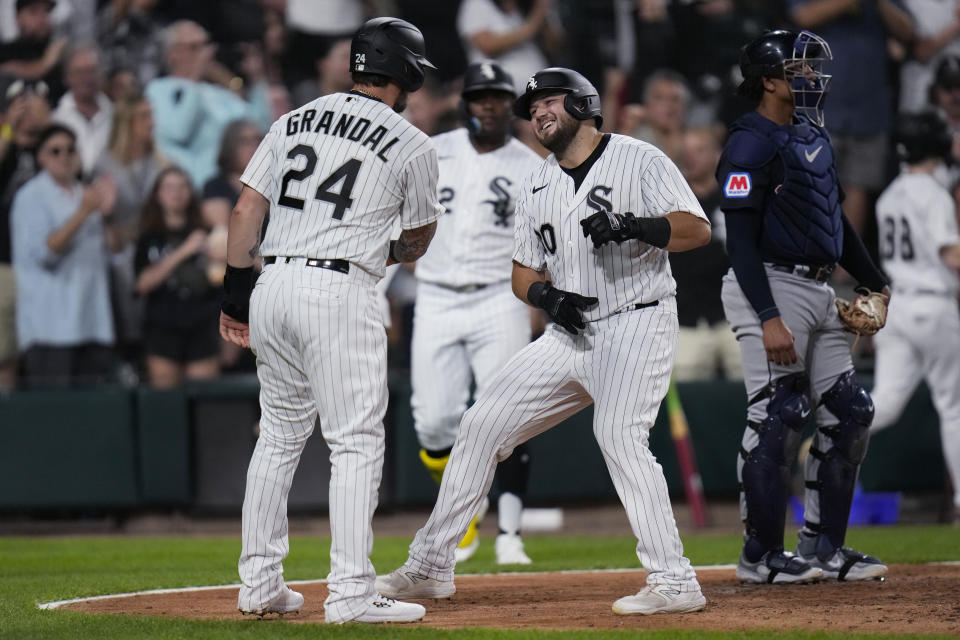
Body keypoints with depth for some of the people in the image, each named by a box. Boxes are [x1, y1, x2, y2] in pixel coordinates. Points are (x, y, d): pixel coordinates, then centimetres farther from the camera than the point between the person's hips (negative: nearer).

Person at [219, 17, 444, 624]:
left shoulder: (294, 120, 15)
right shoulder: (412, 144, 1)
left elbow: (246, 210, 9)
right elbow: (417, 242, 12)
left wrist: (237, 293, 12)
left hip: (272, 283, 6)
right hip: (341, 290, -6)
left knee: (280, 436, 17)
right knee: (357, 442, -4)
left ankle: (260, 581, 19)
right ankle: (351, 592, -11)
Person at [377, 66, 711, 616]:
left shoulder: (639, 160, -4)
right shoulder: (537, 188, 16)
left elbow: (698, 229, -12)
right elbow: (524, 272, 17)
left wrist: (634, 226, -28)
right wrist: (546, 295, -6)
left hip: (637, 326, -7)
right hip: (571, 334, 7)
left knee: (619, 435, -28)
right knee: (482, 425, 4)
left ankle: (676, 584, -27)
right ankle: (430, 568, 14)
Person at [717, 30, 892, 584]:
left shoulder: (816, 137, 16)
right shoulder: (751, 146, -12)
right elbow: (741, 240, -17)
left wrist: (875, 283, 20)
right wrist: (769, 319, -24)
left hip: (819, 290, 9)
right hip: (771, 289, -9)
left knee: (849, 412, 8)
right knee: (777, 419, -9)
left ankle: (823, 546, 16)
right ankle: (762, 555, -1)